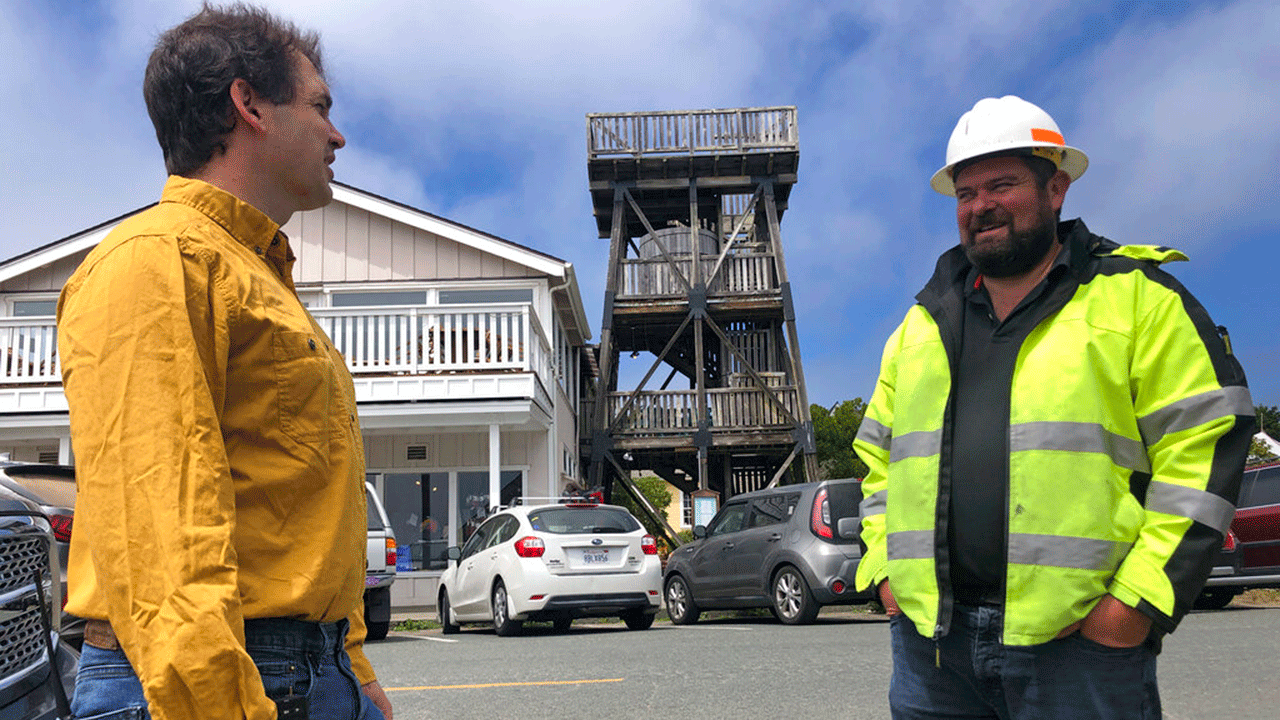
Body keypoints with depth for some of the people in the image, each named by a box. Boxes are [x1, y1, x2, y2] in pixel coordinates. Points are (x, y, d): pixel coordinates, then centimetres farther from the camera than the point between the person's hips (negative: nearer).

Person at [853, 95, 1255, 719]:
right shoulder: (921, 324, 15)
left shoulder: (1135, 295, 3)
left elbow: (1207, 444, -4)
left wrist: (1140, 598, -11)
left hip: (1079, 640, -3)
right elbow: (877, 456, 19)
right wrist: (884, 568, 6)